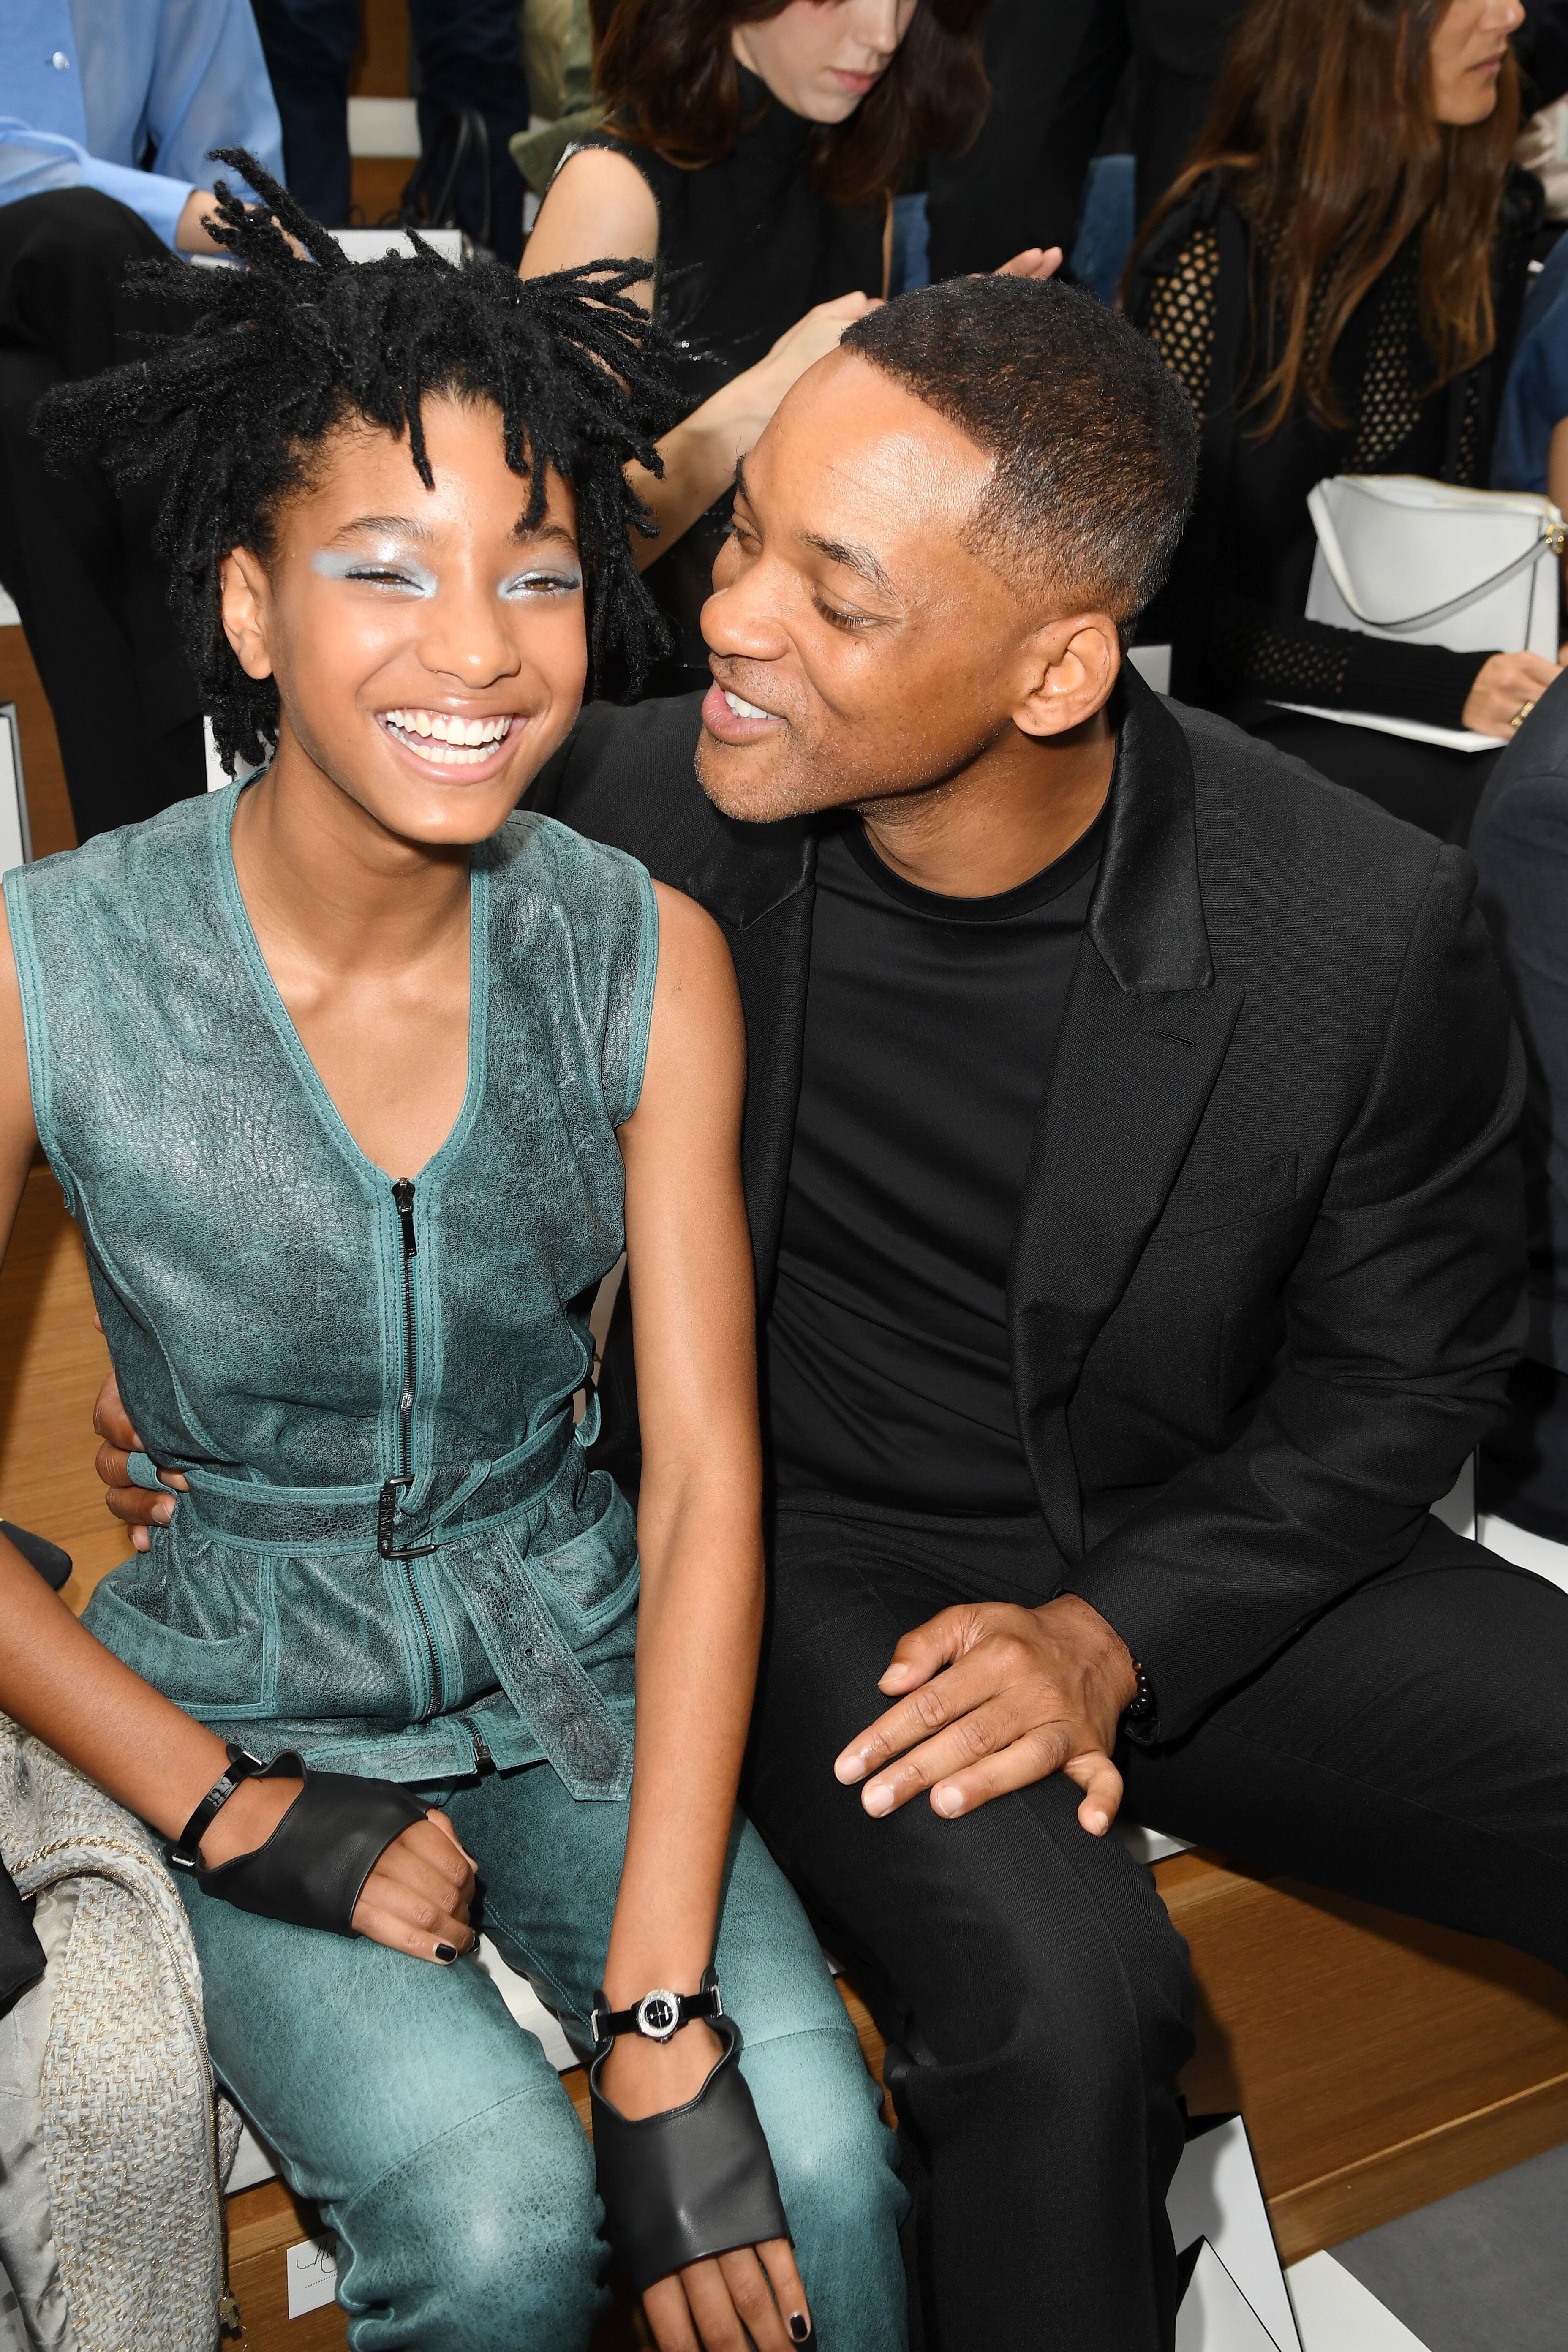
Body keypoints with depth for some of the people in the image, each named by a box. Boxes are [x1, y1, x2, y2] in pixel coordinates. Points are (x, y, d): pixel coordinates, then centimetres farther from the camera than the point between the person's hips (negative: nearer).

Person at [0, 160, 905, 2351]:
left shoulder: (648, 961, -10)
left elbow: (704, 1475, -13)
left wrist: (667, 2020, -19)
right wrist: (233, 1815, -13)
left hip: (572, 1657, 2)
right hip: (234, 1701, -1)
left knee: (814, 2157, -20)